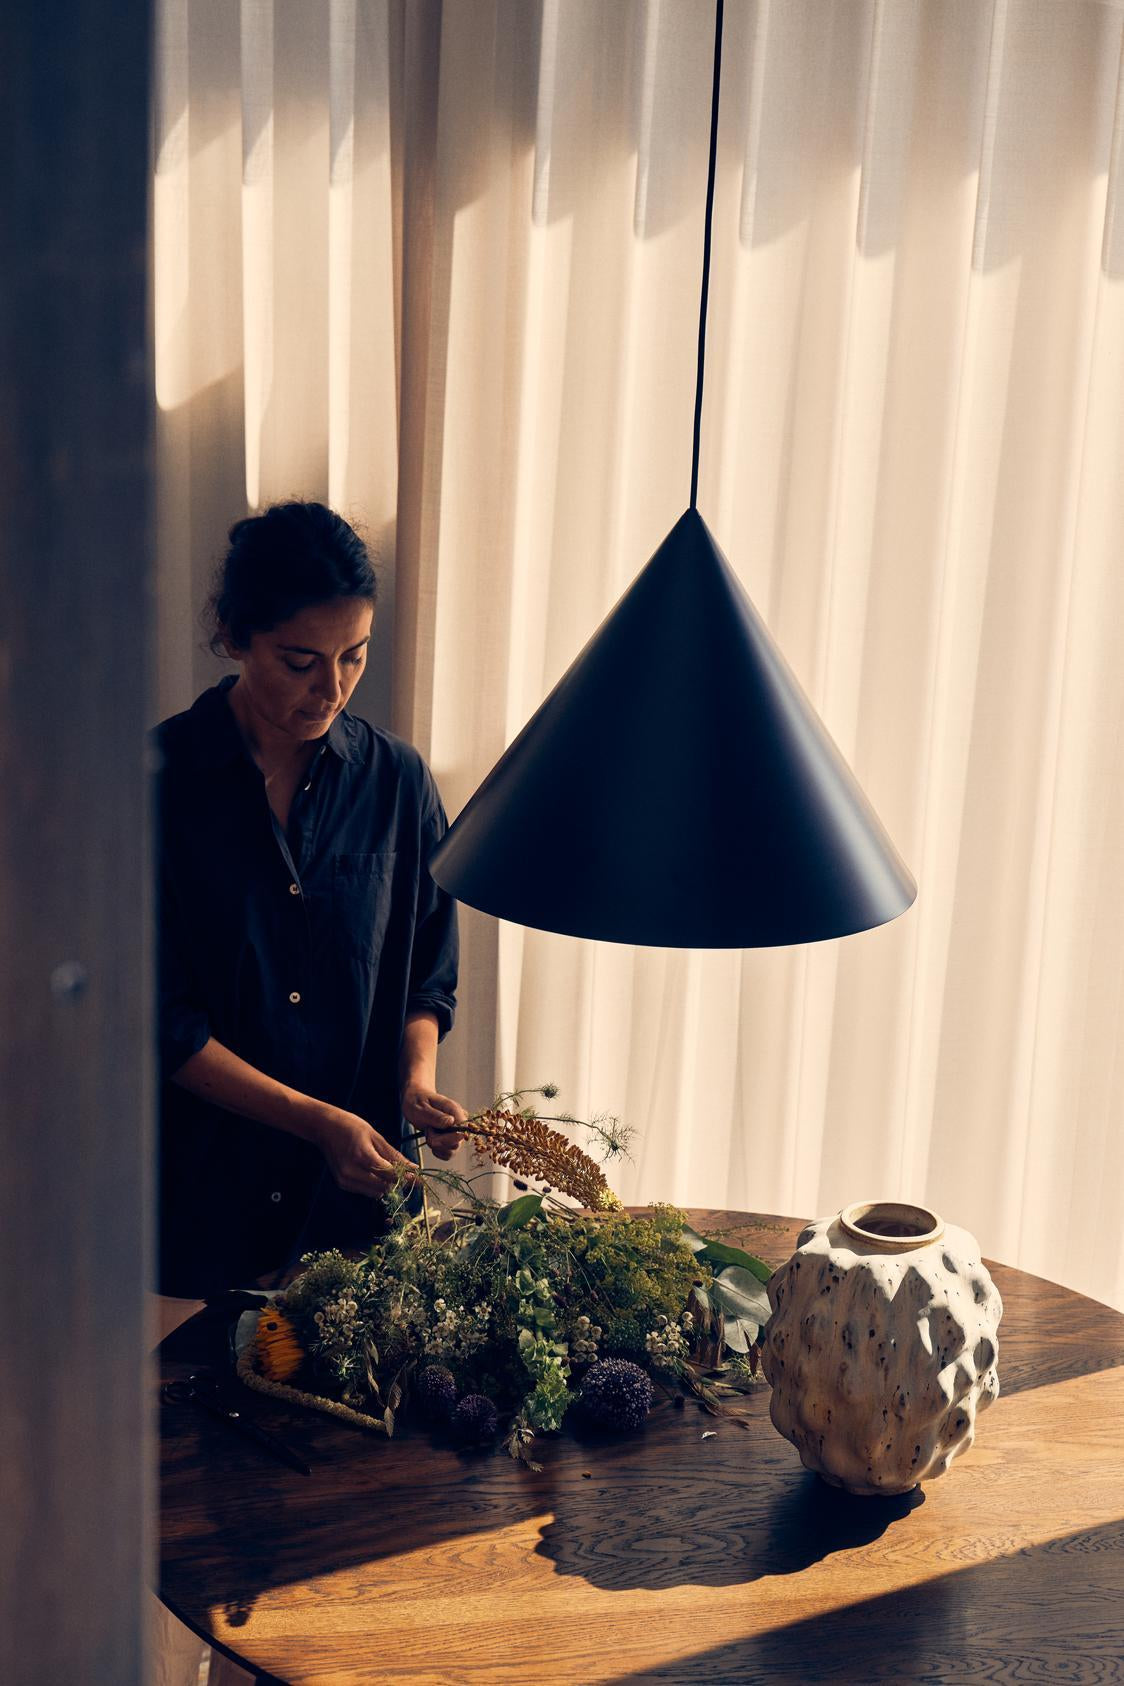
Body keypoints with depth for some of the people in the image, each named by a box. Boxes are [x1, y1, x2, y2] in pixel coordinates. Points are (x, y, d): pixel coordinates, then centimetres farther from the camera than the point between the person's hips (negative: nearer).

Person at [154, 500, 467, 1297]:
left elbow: (427, 980, 8)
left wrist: (417, 1079, -11)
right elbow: (161, 1021, -12)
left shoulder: (398, 781, -1)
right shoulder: (159, 781, -11)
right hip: (199, 1194, -2)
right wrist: (317, 1120, -17)